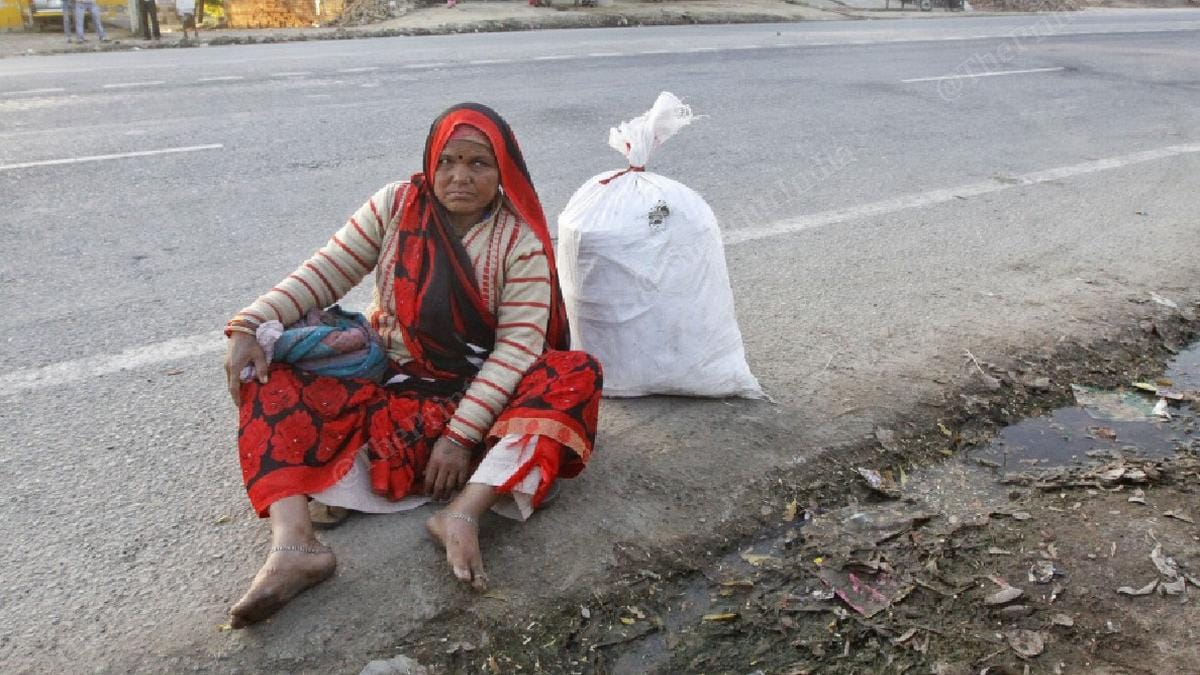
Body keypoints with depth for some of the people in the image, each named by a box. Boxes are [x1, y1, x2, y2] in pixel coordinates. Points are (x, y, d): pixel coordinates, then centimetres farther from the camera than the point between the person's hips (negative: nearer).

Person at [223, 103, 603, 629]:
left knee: (578, 376, -28)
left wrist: (461, 433, -26)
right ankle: (292, 544, -39)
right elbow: (323, 273, -3)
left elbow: (517, 345, -18)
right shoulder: (396, 206, -2)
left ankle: (463, 514, -44)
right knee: (270, 380, -18)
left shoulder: (522, 241, -9)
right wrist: (252, 325, -19)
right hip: (391, 381, 2)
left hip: (480, 390, -1)